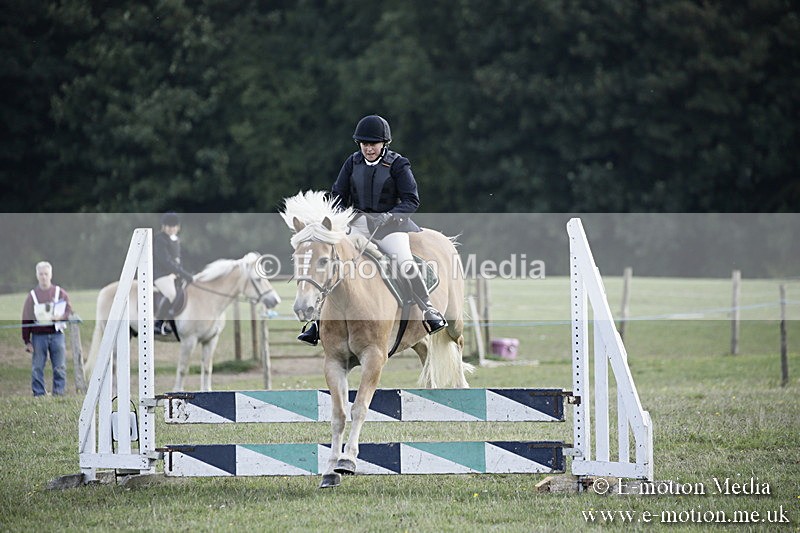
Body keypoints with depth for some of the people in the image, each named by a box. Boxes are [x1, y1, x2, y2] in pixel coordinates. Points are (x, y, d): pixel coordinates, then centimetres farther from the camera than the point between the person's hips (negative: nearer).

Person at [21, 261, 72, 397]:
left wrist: (60, 317, -16)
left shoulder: (60, 293, 8)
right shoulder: (32, 295, 7)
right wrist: (27, 341, -1)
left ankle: (59, 394, 3)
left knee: (60, 368, -2)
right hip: (38, 336, 0)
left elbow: (69, 311, 7)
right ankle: (39, 395, 3)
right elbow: (26, 319, 5)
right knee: (37, 368, -1)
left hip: (56, 334, 0)